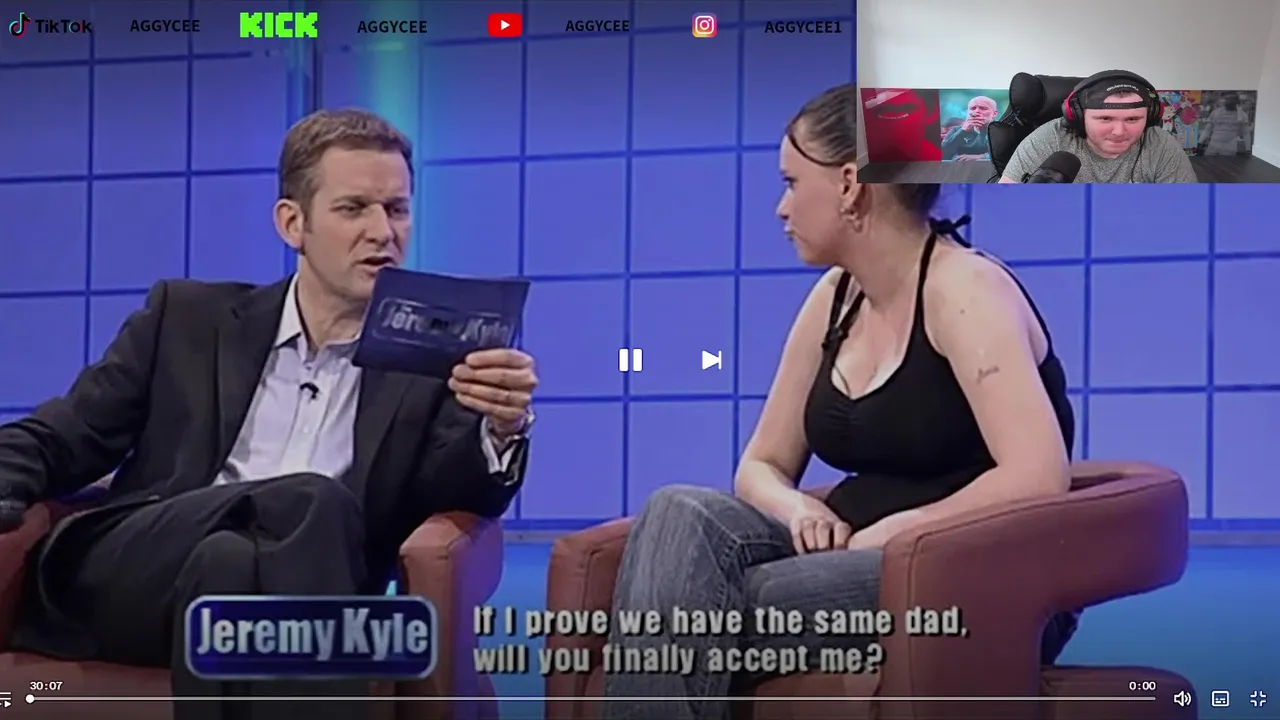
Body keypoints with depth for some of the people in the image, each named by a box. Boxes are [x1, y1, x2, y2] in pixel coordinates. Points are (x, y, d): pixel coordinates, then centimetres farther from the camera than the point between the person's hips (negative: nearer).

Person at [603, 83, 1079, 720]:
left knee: (703, 608, -26)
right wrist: (798, 510, -8)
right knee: (680, 517, -19)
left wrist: (896, 530, -17)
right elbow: (761, 466, 15)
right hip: (857, 562, 7)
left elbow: (1039, 476, -24)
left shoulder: (962, 288, -12)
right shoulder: (835, 298, 11)